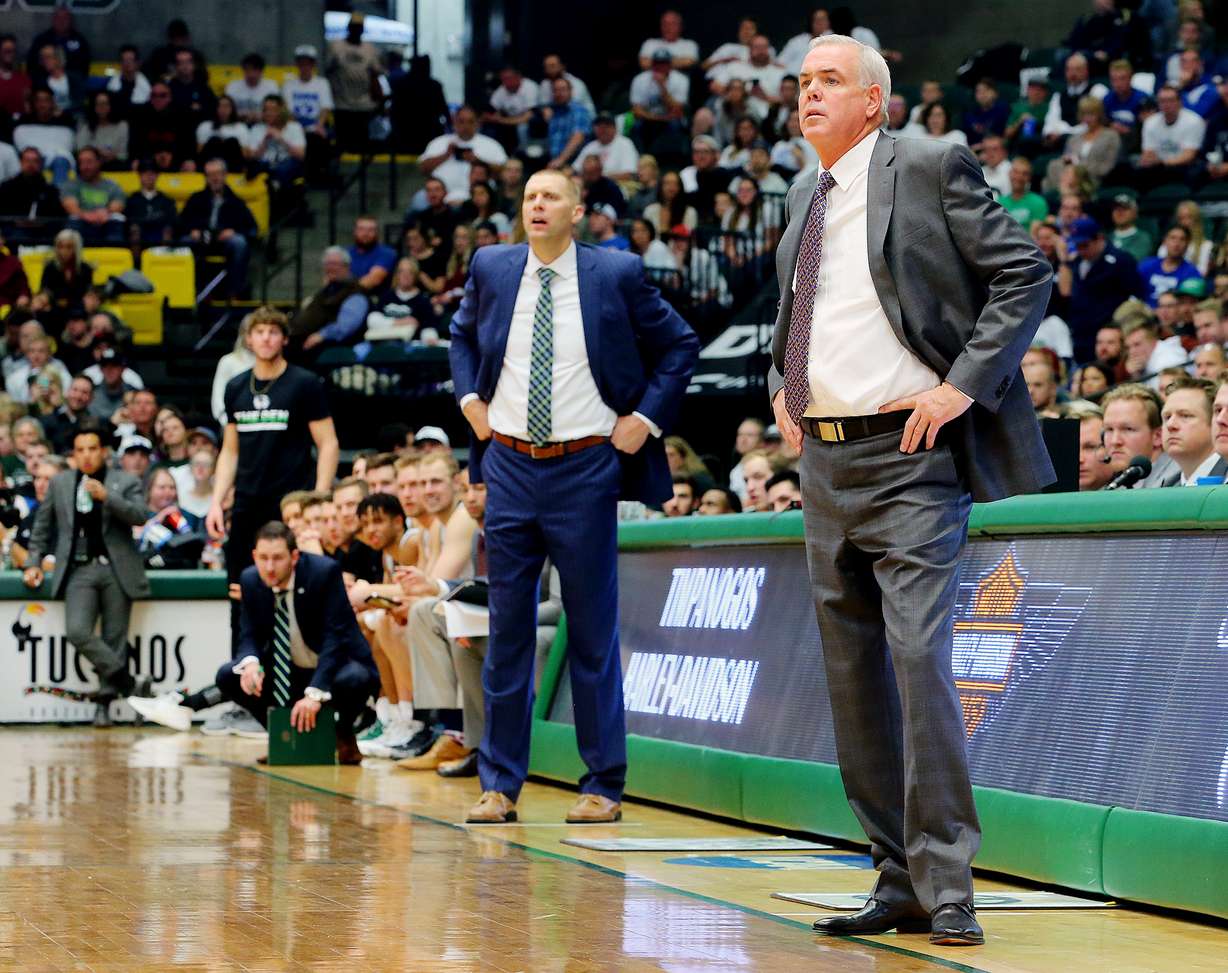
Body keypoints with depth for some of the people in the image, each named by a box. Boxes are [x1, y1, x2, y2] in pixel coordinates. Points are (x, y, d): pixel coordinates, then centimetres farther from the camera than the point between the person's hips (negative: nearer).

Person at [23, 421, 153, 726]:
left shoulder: (126, 483, 7)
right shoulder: (60, 483, 15)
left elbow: (139, 516, -8)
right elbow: (42, 526, 22)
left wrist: (107, 496, -19)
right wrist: (34, 562, 15)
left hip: (116, 570, -1)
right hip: (79, 571, 1)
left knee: (114, 638, -3)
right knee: (77, 631, -19)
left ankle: (105, 700, 7)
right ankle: (130, 683, -13)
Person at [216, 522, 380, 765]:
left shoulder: (325, 572, -23)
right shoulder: (250, 580, -7)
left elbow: (336, 636, -27)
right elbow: (249, 635, -4)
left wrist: (315, 693, -37)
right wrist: (250, 662, -30)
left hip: (332, 665, -5)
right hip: (287, 672, 5)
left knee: (354, 680, -38)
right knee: (227, 676, -14)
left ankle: (344, 734, -3)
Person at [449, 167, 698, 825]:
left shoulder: (617, 275, -4)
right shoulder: (491, 269, 5)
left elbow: (681, 346, 6)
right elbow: (461, 334, 25)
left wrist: (646, 418, -2)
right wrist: (470, 398, 10)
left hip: (585, 469, -3)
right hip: (509, 466, 3)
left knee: (592, 629, 2)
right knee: (507, 628, 6)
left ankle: (603, 787, 8)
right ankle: (499, 784, 12)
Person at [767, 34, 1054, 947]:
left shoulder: (931, 168, -5)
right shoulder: (804, 195, 16)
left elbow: (1025, 273, -8)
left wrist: (964, 385, -15)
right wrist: (781, 382, 13)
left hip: (909, 459, -8)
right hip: (825, 460, 8)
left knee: (919, 658, -16)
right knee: (853, 675, 7)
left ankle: (946, 888, -11)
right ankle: (898, 881, 14)